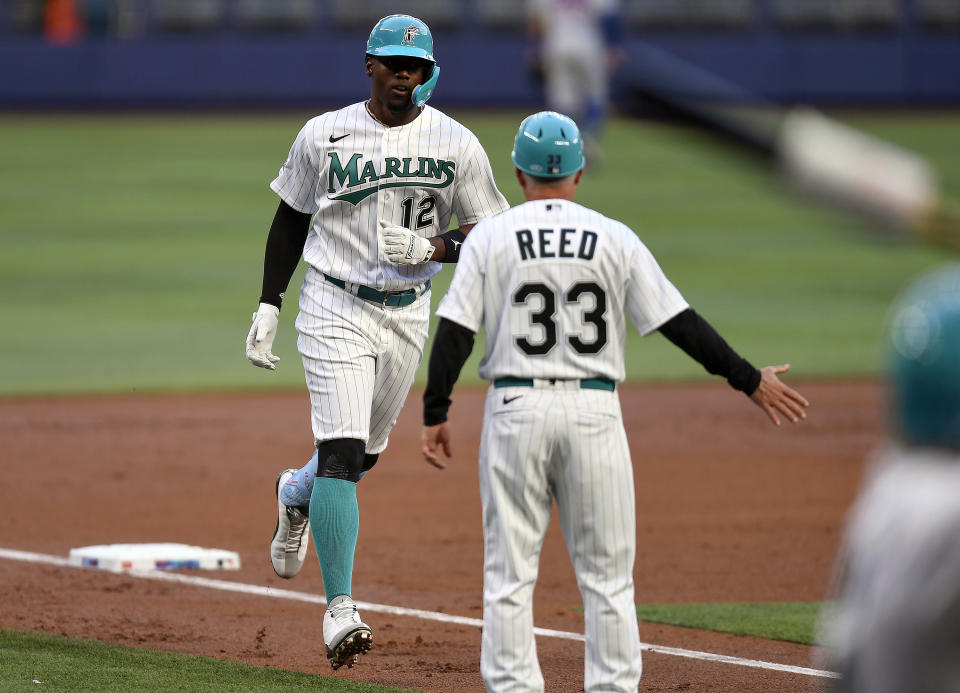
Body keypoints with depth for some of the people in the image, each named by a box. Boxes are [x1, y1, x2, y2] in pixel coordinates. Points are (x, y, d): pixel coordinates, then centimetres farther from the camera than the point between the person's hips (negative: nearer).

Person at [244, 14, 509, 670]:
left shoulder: (457, 144, -3)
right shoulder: (323, 136, -4)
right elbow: (291, 220, 7)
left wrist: (433, 247, -17)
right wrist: (269, 305, 2)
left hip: (407, 315, 3)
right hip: (335, 312, -3)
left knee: (366, 453, 17)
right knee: (342, 452, -15)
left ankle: (296, 495, 53)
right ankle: (340, 610, -17)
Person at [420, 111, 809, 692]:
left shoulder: (489, 238, 1)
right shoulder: (614, 238, 2)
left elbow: (454, 333, -4)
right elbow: (680, 322, 1)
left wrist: (436, 415, 4)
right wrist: (750, 379, 8)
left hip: (515, 410, 0)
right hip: (594, 411, 0)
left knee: (510, 575, 4)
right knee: (607, 574, 6)